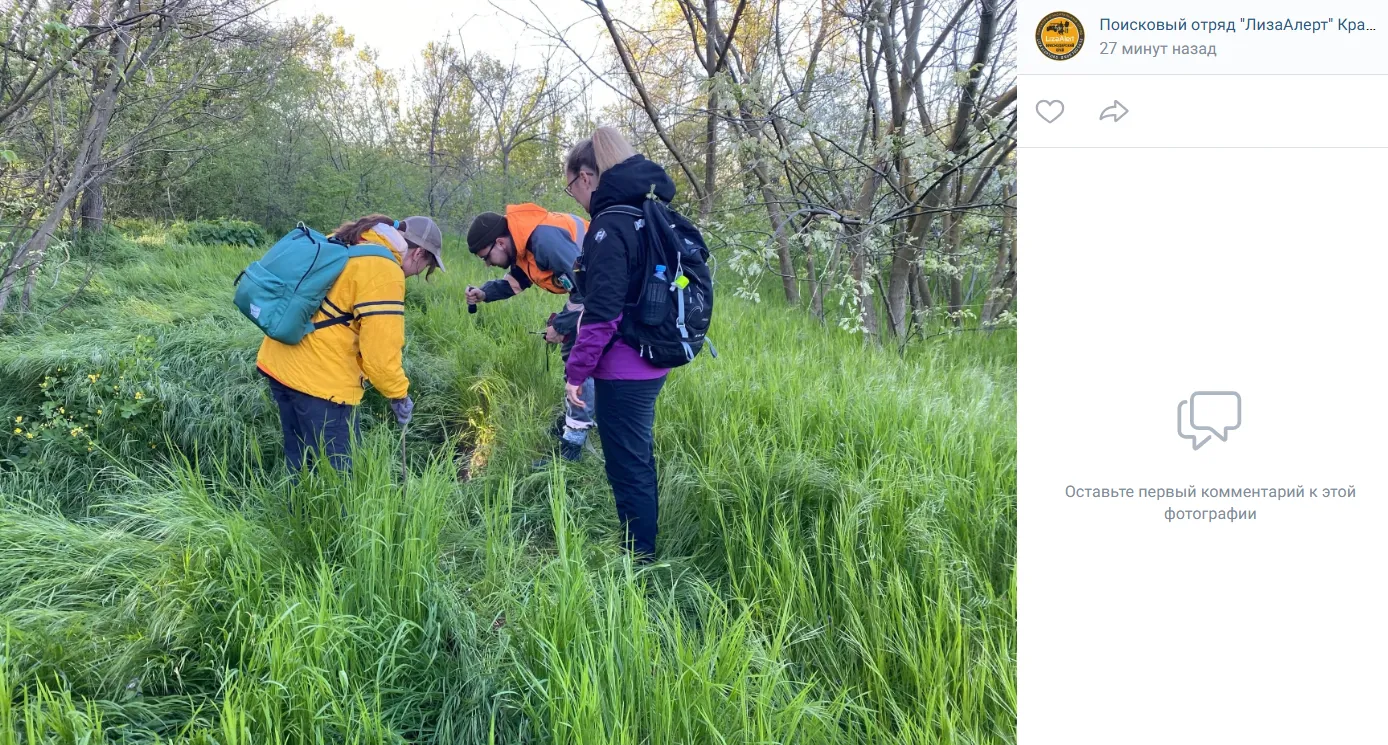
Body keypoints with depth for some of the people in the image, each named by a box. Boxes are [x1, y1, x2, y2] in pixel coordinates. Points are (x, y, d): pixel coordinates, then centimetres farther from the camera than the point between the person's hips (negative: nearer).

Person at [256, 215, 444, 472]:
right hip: (320, 379, -9)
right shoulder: (385, 271, -15)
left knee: (299, 464, 21)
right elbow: (380, 352, -18)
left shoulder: (343, 241, 12)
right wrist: (400, 395, -3)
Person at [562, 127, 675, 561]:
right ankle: (643, 557, 29)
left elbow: (603, 312, -22)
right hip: (651, 363, 10)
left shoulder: (610, 226, -17)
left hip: (622, 370, -9)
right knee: (639, 462, 18)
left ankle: (638, 562, 7)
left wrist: (576, 370, -14)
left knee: (628, 469, -1)